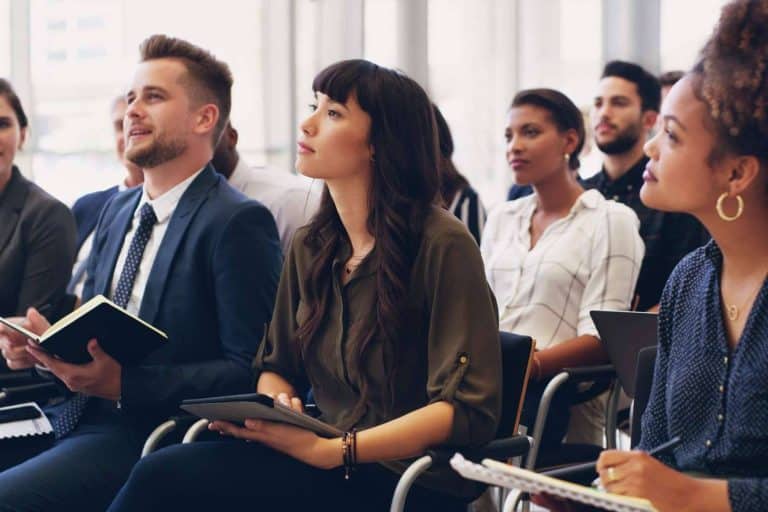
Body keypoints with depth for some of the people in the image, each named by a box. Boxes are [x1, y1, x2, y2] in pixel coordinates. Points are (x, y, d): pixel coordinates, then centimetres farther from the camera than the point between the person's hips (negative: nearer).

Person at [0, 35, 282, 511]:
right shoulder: (119, 209, 16)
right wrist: (44, 342, 0)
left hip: (150, 434, -8)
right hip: (74, 413, 8)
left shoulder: (237, 222, -10)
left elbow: (251, 370, -15)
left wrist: (125, 383, -22)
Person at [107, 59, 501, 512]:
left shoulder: (442, 245, -10)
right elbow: (277, 367, 21)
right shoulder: (310, 247, 12)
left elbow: (469, 410, -15)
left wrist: (331, 451, -22)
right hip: (324, 465, 6)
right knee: (164, 472, -22)